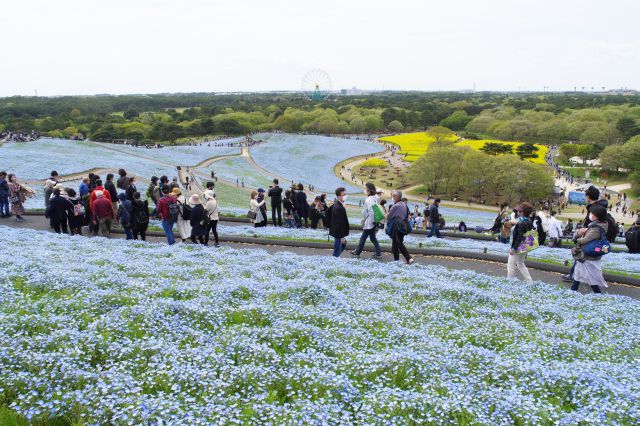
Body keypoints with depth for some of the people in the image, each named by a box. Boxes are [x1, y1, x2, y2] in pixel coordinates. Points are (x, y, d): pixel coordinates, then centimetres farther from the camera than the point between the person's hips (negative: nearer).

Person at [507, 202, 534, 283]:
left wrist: (513, 248, -22)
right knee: (520, 265, 22)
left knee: (511, 265, -1)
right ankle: (530, 282, 24)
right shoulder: (528, 221, 6)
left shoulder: (521, 223, -23)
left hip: (518, 247, -10)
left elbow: (519, 237, -25)